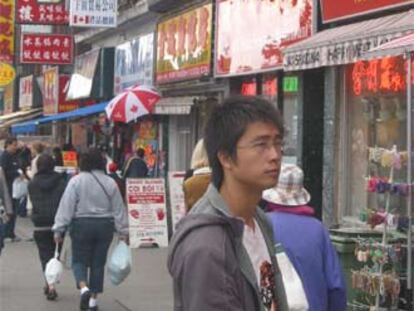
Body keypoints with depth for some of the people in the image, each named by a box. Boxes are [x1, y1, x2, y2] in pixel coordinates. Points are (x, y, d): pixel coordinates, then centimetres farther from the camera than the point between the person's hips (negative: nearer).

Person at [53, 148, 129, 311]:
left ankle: (84, 287, -18)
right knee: (98, 263, 10)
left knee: (79, 260, 8)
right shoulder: (110, 183, 2)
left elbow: (66, 206, -9)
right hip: (105, 225, 3)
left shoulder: (76, 181, -7)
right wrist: (123, 231, 12)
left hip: (82, 225, -2)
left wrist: (59, 229, -5)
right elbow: (119, 209, 5)